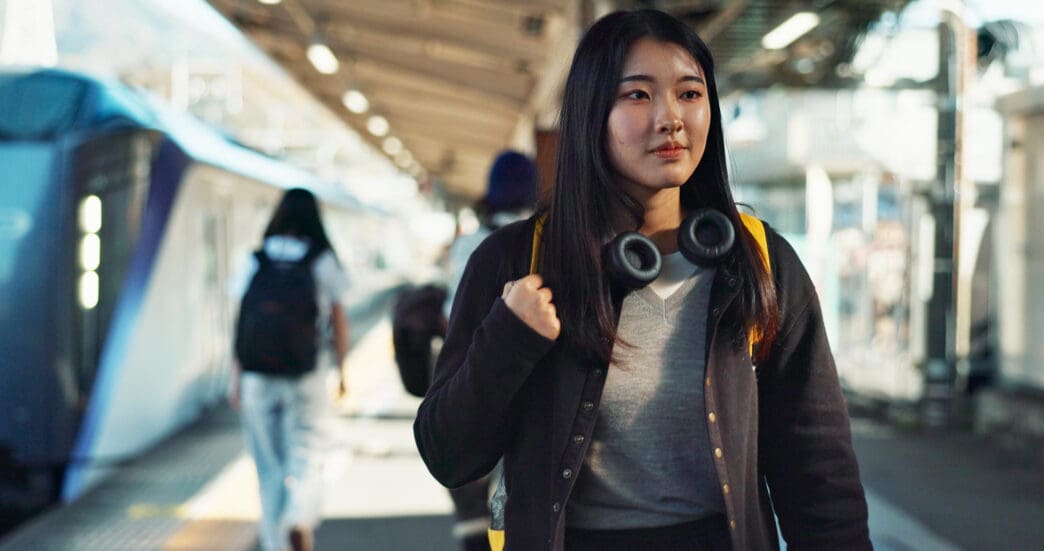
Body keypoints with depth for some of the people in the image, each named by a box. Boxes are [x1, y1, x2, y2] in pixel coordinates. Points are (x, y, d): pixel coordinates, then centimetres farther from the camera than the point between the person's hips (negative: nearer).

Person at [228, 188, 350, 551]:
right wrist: (341, 370, 16)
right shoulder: (323, 261, 0)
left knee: (269, 467, 10)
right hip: (304, 378, -2)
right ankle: (299, 520, -26)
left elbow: (242, 321, 2)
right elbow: (339, 321, 4)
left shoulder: (256, 261, 3)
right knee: (305, 460, 1)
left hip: (257, 377, 2)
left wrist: (236, 377, 7)